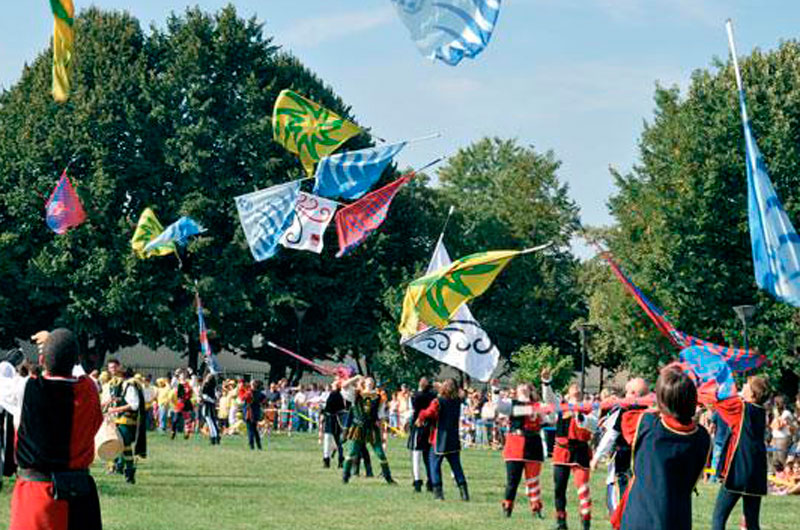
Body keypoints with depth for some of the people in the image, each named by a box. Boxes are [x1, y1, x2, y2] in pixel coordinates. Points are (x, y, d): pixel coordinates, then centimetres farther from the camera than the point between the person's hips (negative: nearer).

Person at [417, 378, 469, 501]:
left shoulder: (438, 401, -13)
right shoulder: (457, 402, 2)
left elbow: (428, 413, -26)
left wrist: (420, 417, -5)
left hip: (439, 441, -4)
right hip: (454, 440, 4)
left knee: (435, 465, 6)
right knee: (456, 467, 10)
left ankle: (438, 492, -1)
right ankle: (464, 492, 4)